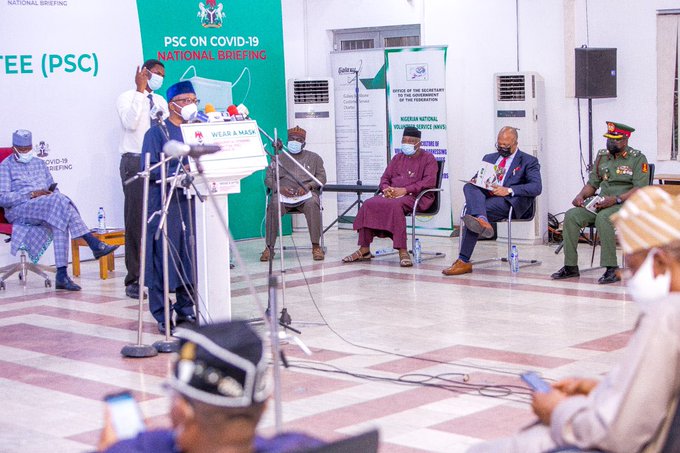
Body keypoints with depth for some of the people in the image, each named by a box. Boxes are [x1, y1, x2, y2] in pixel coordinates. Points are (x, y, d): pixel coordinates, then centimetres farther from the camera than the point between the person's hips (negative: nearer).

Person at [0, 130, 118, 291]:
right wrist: (32, 194, -15)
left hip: (47, 207, 5)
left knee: (61, 218, -32)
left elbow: (54, 189, 23)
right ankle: (94, 244, -37)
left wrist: (52, 192, -3)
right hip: (19, 210, -5)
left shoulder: (40, 163, 23)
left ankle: (62, 275, -39)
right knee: (58, 200, -32)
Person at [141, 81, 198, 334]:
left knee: (191, 256, 5)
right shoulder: (157, 132, -2)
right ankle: (162, 316, 1)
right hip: (165, 204, -6)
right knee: (164, 257, -5)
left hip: (192, 202, 6)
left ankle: (185, 309, 16)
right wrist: (178, 172, -20)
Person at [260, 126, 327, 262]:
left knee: (312, 205, -37)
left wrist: (308, 186, -11)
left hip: (306, 194, -1)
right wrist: (280, 188, -12)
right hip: (283, 194, 1)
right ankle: (269, 247, -30)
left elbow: (321, 177, 11)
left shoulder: (314, 158, 19)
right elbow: (268, 178, 11)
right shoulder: (279, 159, 20)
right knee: (273, 206, -34)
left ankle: (316, 246, -32)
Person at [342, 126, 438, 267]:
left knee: (395, 205, -39)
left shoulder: (428, 158, 6)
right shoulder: (397, 158, 25)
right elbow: (385, 178, 22)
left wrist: (404, 190, -19)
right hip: (392, 195, 6)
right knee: (368, 204, -22)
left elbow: (429, 182, -9)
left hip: (417, 197, -6)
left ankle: (403, 252, -41)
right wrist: (386, 188, -5)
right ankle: (364, 250, -21)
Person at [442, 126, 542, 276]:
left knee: (472, 211, -32)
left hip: (509, 202, -5)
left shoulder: (529, 161, 10)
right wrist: (475, 182, -2)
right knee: (469, 186, -30)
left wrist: (509, 190, -19)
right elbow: (476, 179, 26)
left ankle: (464, 261, -40)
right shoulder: (489, 158, 29)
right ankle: (481, 220, -59)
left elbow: (536, 187, -5)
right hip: (485, 197, 5)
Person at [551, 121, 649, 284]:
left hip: (626, 204, -6)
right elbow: (592, 183, 19)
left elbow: (641, 189, -13)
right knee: (571, 216, -17)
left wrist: (616, 199, -25)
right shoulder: (602, 156, 15)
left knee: (603, 217, -38)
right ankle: (570, 267, -14)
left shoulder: (638, 159, -4)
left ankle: (612, 269, -34)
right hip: (601, 203, 6)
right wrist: (581, 196, -3)